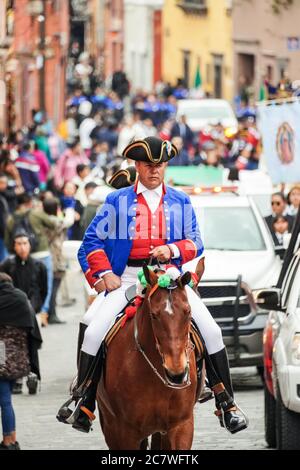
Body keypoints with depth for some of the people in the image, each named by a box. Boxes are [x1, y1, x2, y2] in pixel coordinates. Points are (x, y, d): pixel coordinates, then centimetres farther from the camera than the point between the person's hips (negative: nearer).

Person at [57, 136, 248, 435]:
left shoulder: (180, 202, 13)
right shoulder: (117, 201, 8)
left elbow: (195, 243, 9)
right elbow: (93, 241, 8)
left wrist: (173, 249, -12)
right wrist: (103, 273, -7)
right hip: (126, 278, -1)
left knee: (211, 330, -11)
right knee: (92, 330, -19)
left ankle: (228, 406, -3)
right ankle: (82, 403, -7)